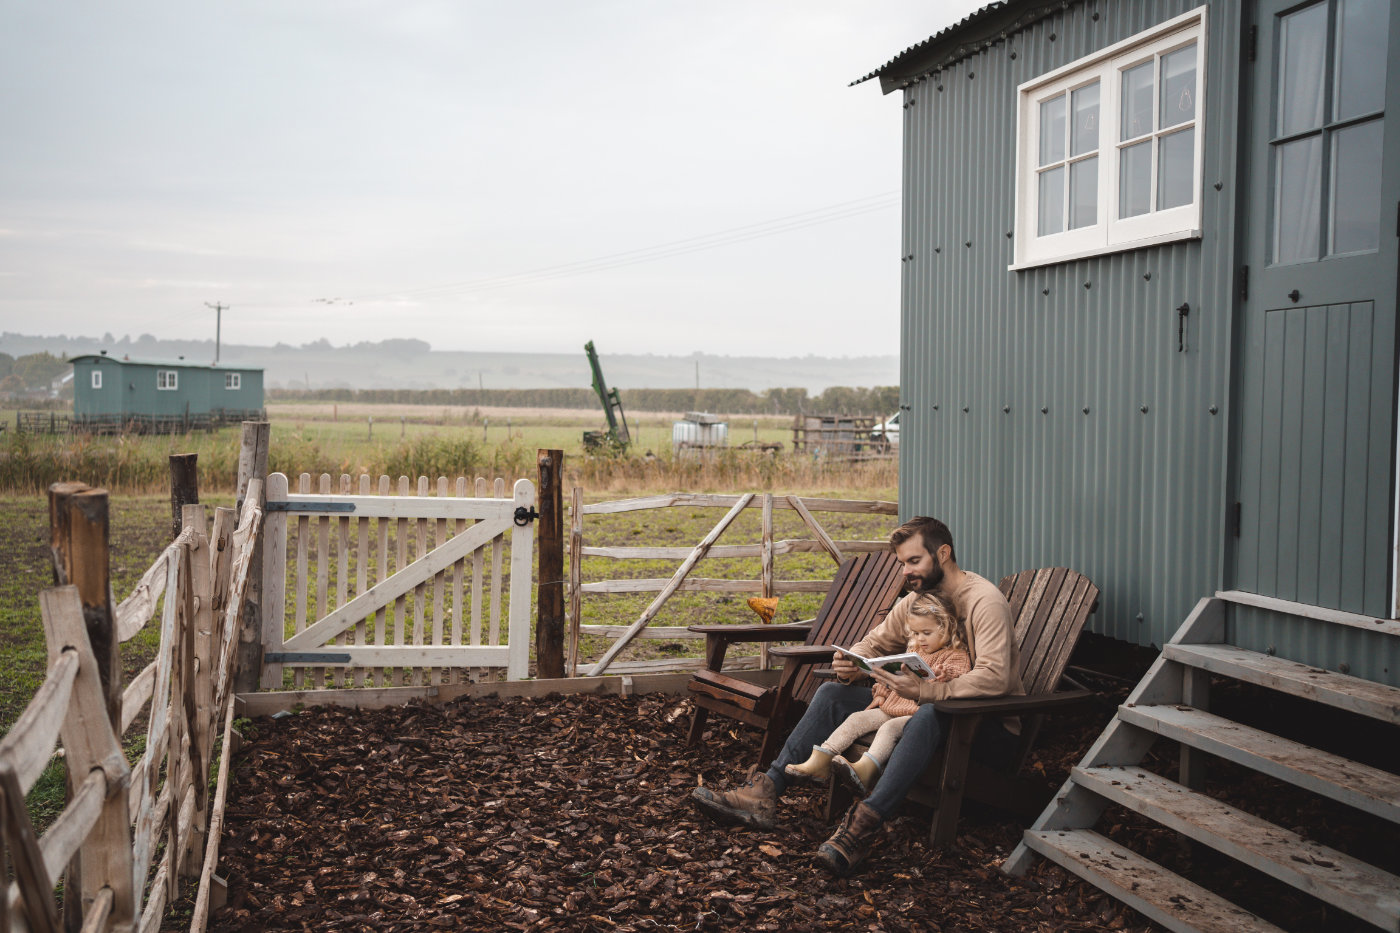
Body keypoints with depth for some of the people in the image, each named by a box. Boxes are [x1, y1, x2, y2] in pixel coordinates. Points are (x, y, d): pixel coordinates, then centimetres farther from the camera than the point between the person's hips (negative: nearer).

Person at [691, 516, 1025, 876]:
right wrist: (851, 664, -8)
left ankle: (863, 825, -49)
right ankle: (765, 794, -14)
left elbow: (993, 678, -31)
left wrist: (923, 691, -37)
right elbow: (874, 642, 16)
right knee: (833, 693, -2)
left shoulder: (985, 601, -18)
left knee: (930, 714, -42)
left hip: (990, 728, -8)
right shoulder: (917, 599, 8)